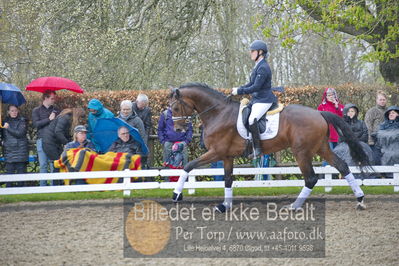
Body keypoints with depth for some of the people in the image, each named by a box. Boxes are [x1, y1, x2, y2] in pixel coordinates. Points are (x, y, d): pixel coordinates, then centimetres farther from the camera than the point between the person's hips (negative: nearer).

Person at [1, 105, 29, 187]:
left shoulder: (22, 121, 2)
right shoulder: (6, 121, 15)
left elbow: (20, 133, -12)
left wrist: (8, 128, -11)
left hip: (20, 150, -3)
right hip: (9, 150, 3)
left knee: (21, 170, -2)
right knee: (9, 171, -3)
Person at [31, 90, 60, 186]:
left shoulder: (56, 110, 16)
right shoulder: (36, 110, 11)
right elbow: (35, 124, -2)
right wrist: (49, 119, -8)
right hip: (42, 140, -1)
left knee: (54, 164, -5)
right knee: (43, 165, 0)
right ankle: (43, 187, 3)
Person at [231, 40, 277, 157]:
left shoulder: (263, 68, -16)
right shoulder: (258, 66, 16)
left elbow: (256, 87, -21)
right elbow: (251, 84, 22)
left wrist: (239, 91, -16)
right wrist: (238, 89, 8)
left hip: (264, 100, -11)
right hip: (257, 99, 11)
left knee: (252, 119, -30)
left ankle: (257, 149, -28)